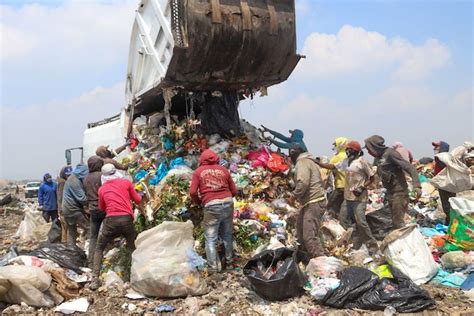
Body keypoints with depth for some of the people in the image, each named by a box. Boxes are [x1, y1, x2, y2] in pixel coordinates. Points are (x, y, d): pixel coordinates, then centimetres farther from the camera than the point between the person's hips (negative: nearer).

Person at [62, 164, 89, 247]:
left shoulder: (73, 178, 11)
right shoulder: (75, 181, -21)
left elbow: (81, 194, 16)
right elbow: (82, 199, -21)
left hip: (68, 209, 10)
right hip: (73, 209, -10)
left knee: (71, 231, 15)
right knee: (88, 228, -8)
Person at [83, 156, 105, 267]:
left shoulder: (86, 178, 9)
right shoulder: (102, 175, -10)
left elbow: (86, 194, 15)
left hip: (93, 209, 5)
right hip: (104, 208, -5)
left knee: (93, 237, 9)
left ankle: (91, 262, 9)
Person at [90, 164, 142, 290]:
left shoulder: (102, 189, 12)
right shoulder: (126, 182, 9)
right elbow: (138, 200, 17)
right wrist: (141, 195, 37)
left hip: (111, 220, 0)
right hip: (126, 219, 0)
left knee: (99, 248, 17)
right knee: (133, 248, 17)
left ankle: (95, 279, 7)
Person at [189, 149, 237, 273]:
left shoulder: (198, 171, 8)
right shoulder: (223, 169, 14)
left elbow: (193, 192, -2)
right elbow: (234, 190, 13)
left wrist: (199, 202, 16)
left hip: (211, 206, -3)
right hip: (228, 203, 3)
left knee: (210, 238, 7)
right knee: (227, 234, 20)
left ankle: (213, 267, 5)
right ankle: (229, 261, 30)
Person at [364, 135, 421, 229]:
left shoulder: (390, 153, -16)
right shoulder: (377, 158, 9)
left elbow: (409, 167, -22)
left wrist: (416, 185, -31)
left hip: (399, 192, -9)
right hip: (390, 192, 9)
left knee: (398, 221, -8)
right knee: (395, 221, 15)